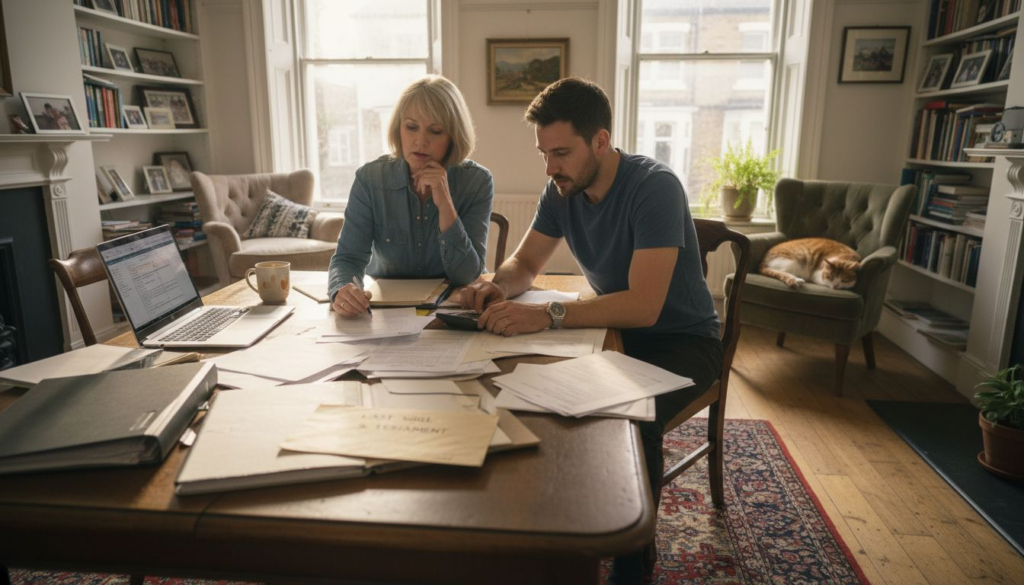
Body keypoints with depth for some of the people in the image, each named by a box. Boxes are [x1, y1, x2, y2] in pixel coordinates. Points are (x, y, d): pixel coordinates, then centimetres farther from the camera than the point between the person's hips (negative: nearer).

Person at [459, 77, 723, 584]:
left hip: (680, 339, -6)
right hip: (615, 330, 6)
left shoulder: (654, 187, -25)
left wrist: (547, 316, -43)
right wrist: (496, 286, -18)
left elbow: (644, 306, -34)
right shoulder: (561, 190, -4)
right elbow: (524, 264, 5)